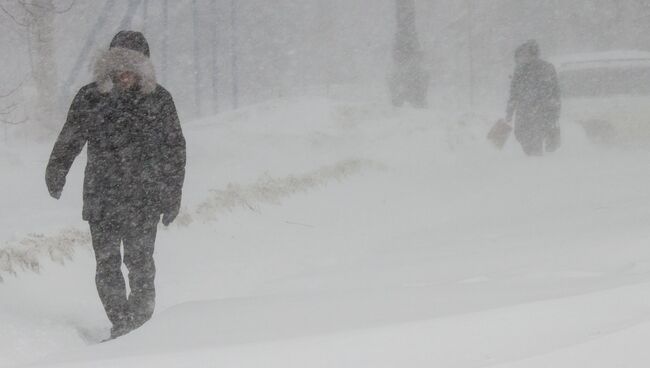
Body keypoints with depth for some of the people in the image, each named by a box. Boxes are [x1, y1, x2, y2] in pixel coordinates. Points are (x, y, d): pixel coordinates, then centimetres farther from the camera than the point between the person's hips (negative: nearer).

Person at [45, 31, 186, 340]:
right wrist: (56, 172, -6)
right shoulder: (90, 97, 3)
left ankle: (141, 320, 8)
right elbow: (69, 140, 9)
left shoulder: (159, 100, 2)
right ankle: (120, 324, 10)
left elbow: (174, 149, 8)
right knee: (107, 264, 0)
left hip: (144, 198, -1)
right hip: (101, 196, 1)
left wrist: (172, 196, 5)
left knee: (140, 262, -6)